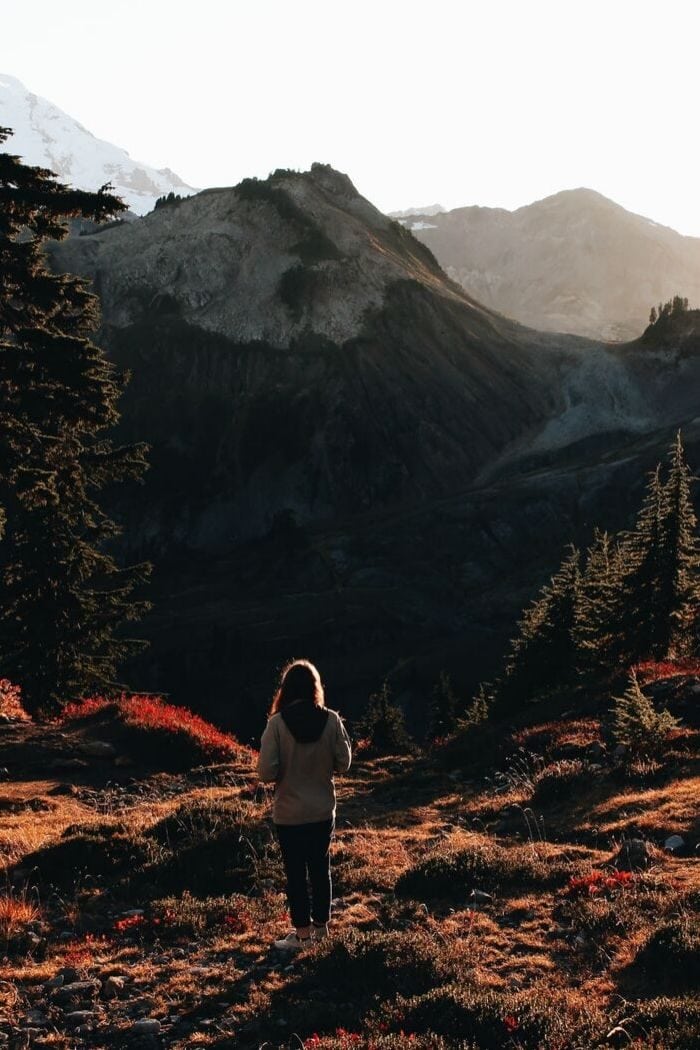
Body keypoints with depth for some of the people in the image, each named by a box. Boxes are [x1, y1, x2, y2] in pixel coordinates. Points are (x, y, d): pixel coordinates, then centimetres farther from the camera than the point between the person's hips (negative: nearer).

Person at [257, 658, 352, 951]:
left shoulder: (277, 723, -17)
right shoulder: (331, 720, -10)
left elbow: (266, 772, -18)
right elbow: (343, 763, -3)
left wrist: (286, 771, 4)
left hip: (289, 814, -3)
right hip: (323, 811, 3)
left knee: (295, 872, 10)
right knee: (320, 867, 18)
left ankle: (302, 932, 16)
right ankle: (320, 925, 30)